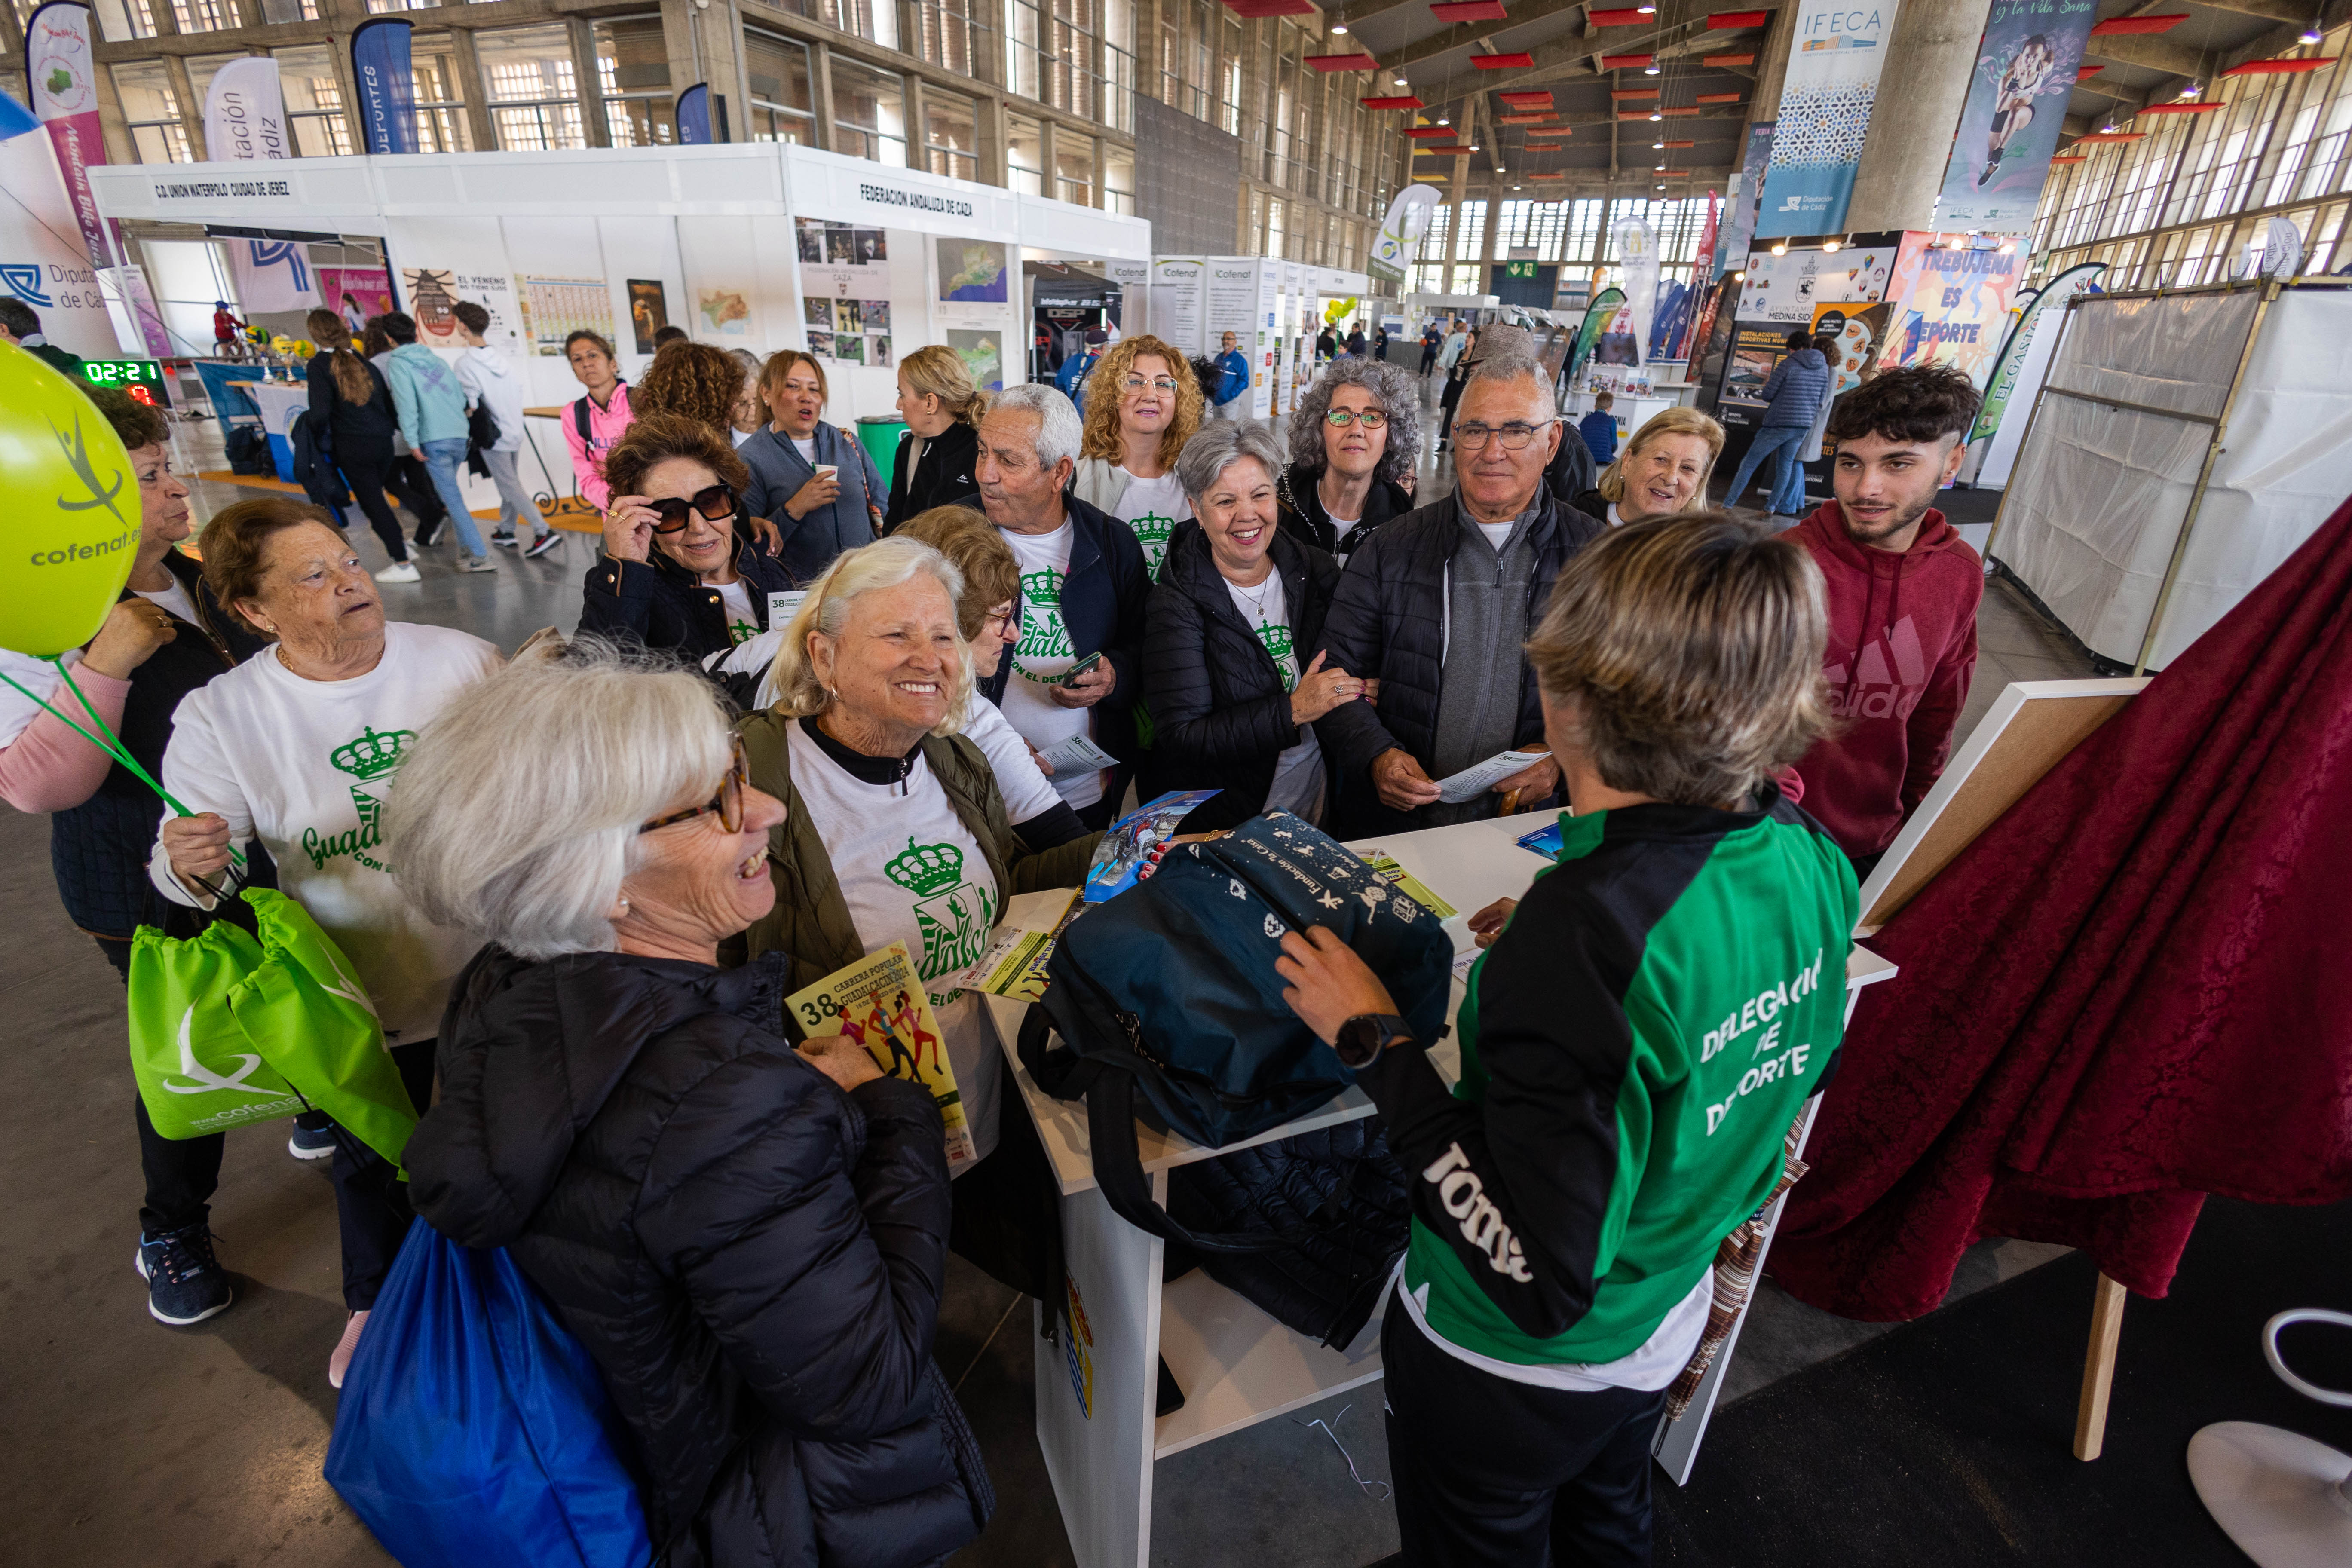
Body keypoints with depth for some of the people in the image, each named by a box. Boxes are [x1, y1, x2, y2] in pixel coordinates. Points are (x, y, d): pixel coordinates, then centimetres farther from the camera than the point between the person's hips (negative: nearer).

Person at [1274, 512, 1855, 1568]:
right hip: (1668, 1319, 6)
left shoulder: (1587, 929, -40)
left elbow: (1540, 1274, -34)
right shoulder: (1808, 859, -15)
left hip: (1511, 1361, -6)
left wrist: (1374, 1040, -29)